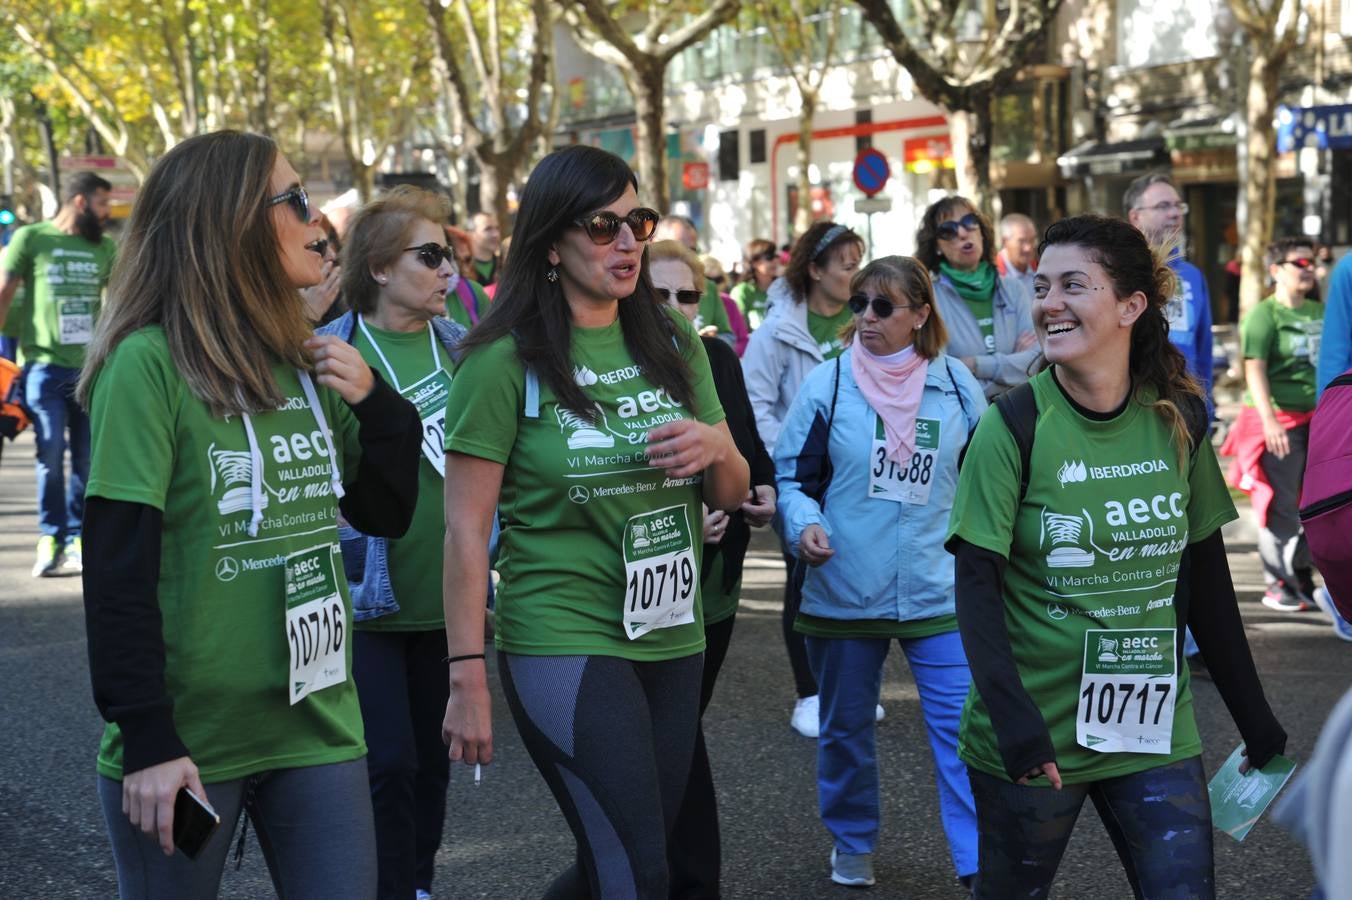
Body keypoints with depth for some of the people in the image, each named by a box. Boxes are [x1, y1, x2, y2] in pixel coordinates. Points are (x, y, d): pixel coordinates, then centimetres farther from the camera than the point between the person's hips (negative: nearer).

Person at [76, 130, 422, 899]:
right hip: (189, 739, -5)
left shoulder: (308, 360, 6)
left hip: (319, 724, 5)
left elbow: (386, 515, 13)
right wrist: (147, 740, -18)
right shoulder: (150, 363, -13)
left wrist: (375, 403, -4)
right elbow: (117, 568, -15)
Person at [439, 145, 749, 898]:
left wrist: (717, 449, -10)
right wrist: (468, 679, -14)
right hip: (566, 644, -6)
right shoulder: (505, 358, -11)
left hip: (674, 639, 6)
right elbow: (467, 529, -11)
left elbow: (733, 494, 12)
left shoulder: (673, 341, 7)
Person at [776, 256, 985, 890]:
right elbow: (788, 472, 2)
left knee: (962, 730, -5)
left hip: (938, 592, 0)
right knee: (847, 728, 15)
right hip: (843, 592, 0)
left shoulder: (956, 383, 0)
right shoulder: (828, 383, -5)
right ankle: (851, 843, 35)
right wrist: (804, 522, -17)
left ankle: (980, 863, 2)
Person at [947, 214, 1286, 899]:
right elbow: (976, 586, -13)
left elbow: (1205, 580, 8)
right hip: (1033, 740, -2)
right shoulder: (1015, 427, -11)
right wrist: (1013, 720, -26)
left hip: (1156, 733, 3)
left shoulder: (1178, 421, 0)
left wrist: (1255, 720, 11)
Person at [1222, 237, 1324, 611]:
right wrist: (1269, 421, -22)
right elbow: (1255, 370, -15)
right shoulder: (1264, 314, -8)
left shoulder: (1320, 312, 12)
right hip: (1281, 421, -6)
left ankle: (1303, 578, 24)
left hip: (1318, 419, 7)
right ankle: (1277, 585, 7)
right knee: (1281, 507, -1)